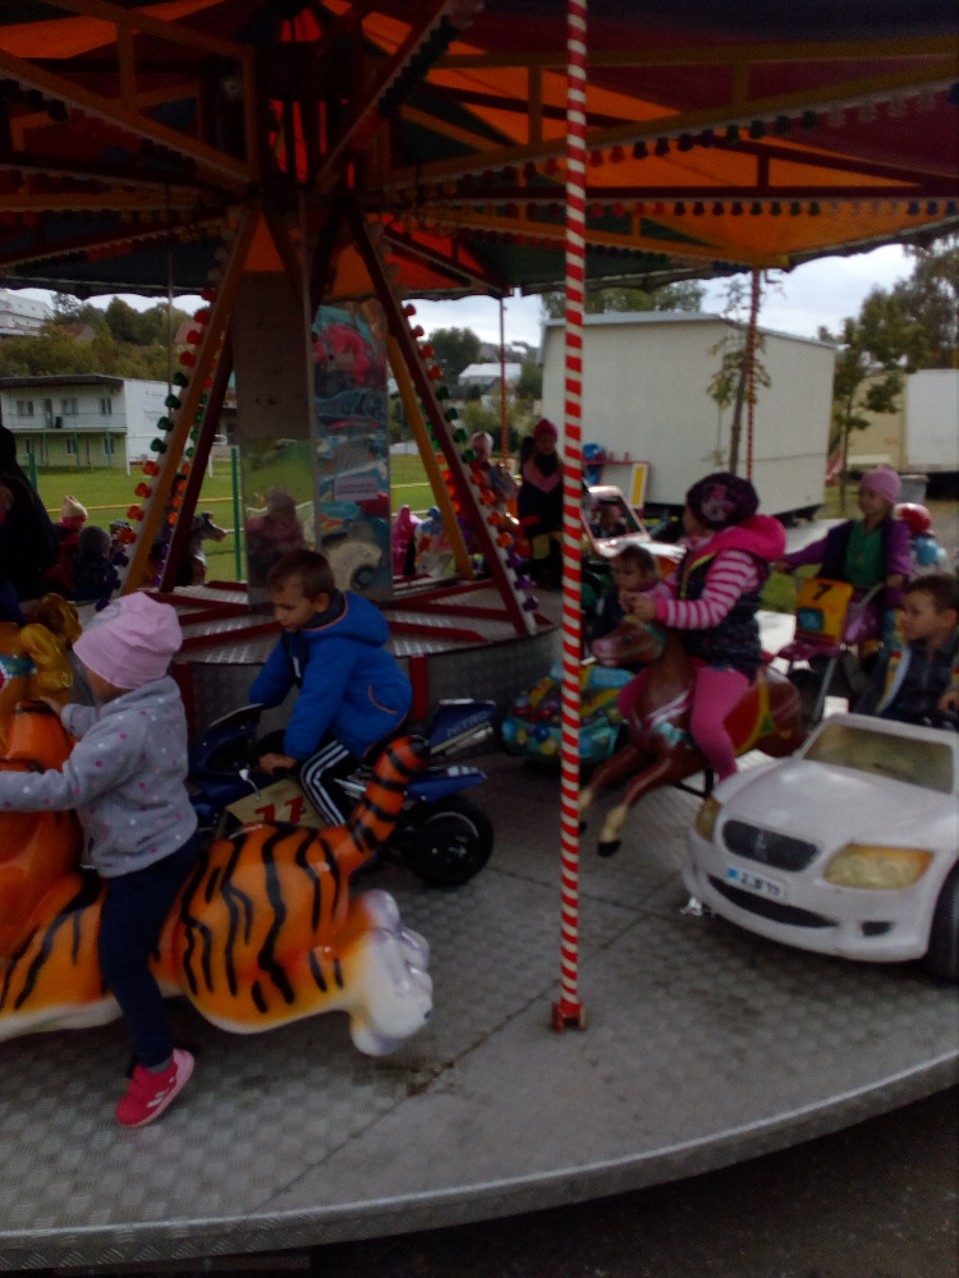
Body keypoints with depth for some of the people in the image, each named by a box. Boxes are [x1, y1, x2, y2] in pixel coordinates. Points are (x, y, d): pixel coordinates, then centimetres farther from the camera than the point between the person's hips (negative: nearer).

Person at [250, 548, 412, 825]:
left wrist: (292, 753, -25)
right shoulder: (304, 624, -1)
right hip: (354, 711, 11)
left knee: (313, 774, -15)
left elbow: (317, 700, -31)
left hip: (375, 717, -11)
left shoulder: (334, 645, -32)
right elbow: (279, 668, 12)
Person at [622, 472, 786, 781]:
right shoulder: (699, 550, 9)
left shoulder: (735, 557, -21)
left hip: (729, 659, -9)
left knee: (705, 724, -33)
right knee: (627, 702, 5)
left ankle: (729, 778, -4)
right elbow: (673, 587, 13)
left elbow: (711, 611, -30)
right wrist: (643, 599, -8)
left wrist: (658, 610, -40)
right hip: (689, 651, 9)